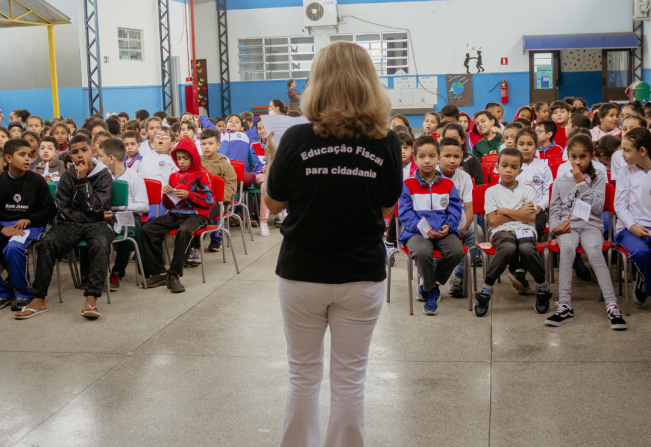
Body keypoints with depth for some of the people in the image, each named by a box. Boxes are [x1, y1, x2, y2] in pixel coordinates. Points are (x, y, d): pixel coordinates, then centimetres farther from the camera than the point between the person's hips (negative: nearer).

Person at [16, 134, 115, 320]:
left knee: (100, 243, -37)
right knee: (47, 243, -26)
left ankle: (91, 299, -40)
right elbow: (62, 209, 5)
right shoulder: (67, 177, 8)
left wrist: (83, 180, -15)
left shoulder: (103, 175, -1)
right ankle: (39, 299, -24)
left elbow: (95, 208, -12)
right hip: (72, 223, 3)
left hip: (98, 223, -2)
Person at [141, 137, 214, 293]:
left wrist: (189, 195, -14)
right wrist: (166, 195, 0)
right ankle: (158, 273, -13)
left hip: (195, 215, -6)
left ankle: (174, 275, -30)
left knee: (184, 231, -39)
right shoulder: (174, 176, 19)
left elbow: (209, 201, -5)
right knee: (148, 229, -18)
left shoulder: (202, 175, 3)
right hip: (175, 214, 6)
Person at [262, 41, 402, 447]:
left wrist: (269, 158, 15)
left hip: (302, 275, 0)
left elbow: (274, 203, 0)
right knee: (350, 379, 12)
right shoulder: (386, 141, -9)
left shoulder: (297, 139, -12)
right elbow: (387, 208, 3)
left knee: (304, 375, 15)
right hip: (362, 276, 1)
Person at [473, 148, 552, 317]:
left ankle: (542, 287, -11)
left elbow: (531, 217, 0)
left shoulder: (527, 189, 15)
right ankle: (485, 290, -25)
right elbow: (493, 220, -1)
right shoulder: (492, 191, 11)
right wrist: (519, 213, 0)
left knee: (527, 249, -35)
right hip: (501, 231, -1)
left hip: (525, 229, 1)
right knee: (508, 248, -37)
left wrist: (505, 211, -1)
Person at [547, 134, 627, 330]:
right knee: (567, 248, -35)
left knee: (594, 251, -34)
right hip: (567, 226, 1)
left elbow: (598, 206, -2)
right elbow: (554, 210, 14)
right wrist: (556, 225, -6)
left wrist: (581, 183, -6)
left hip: (591, 225, -1)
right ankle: (565, 306, -37)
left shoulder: (598, 177, 11)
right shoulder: (560, 181, 16)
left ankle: (612, 306, -38)